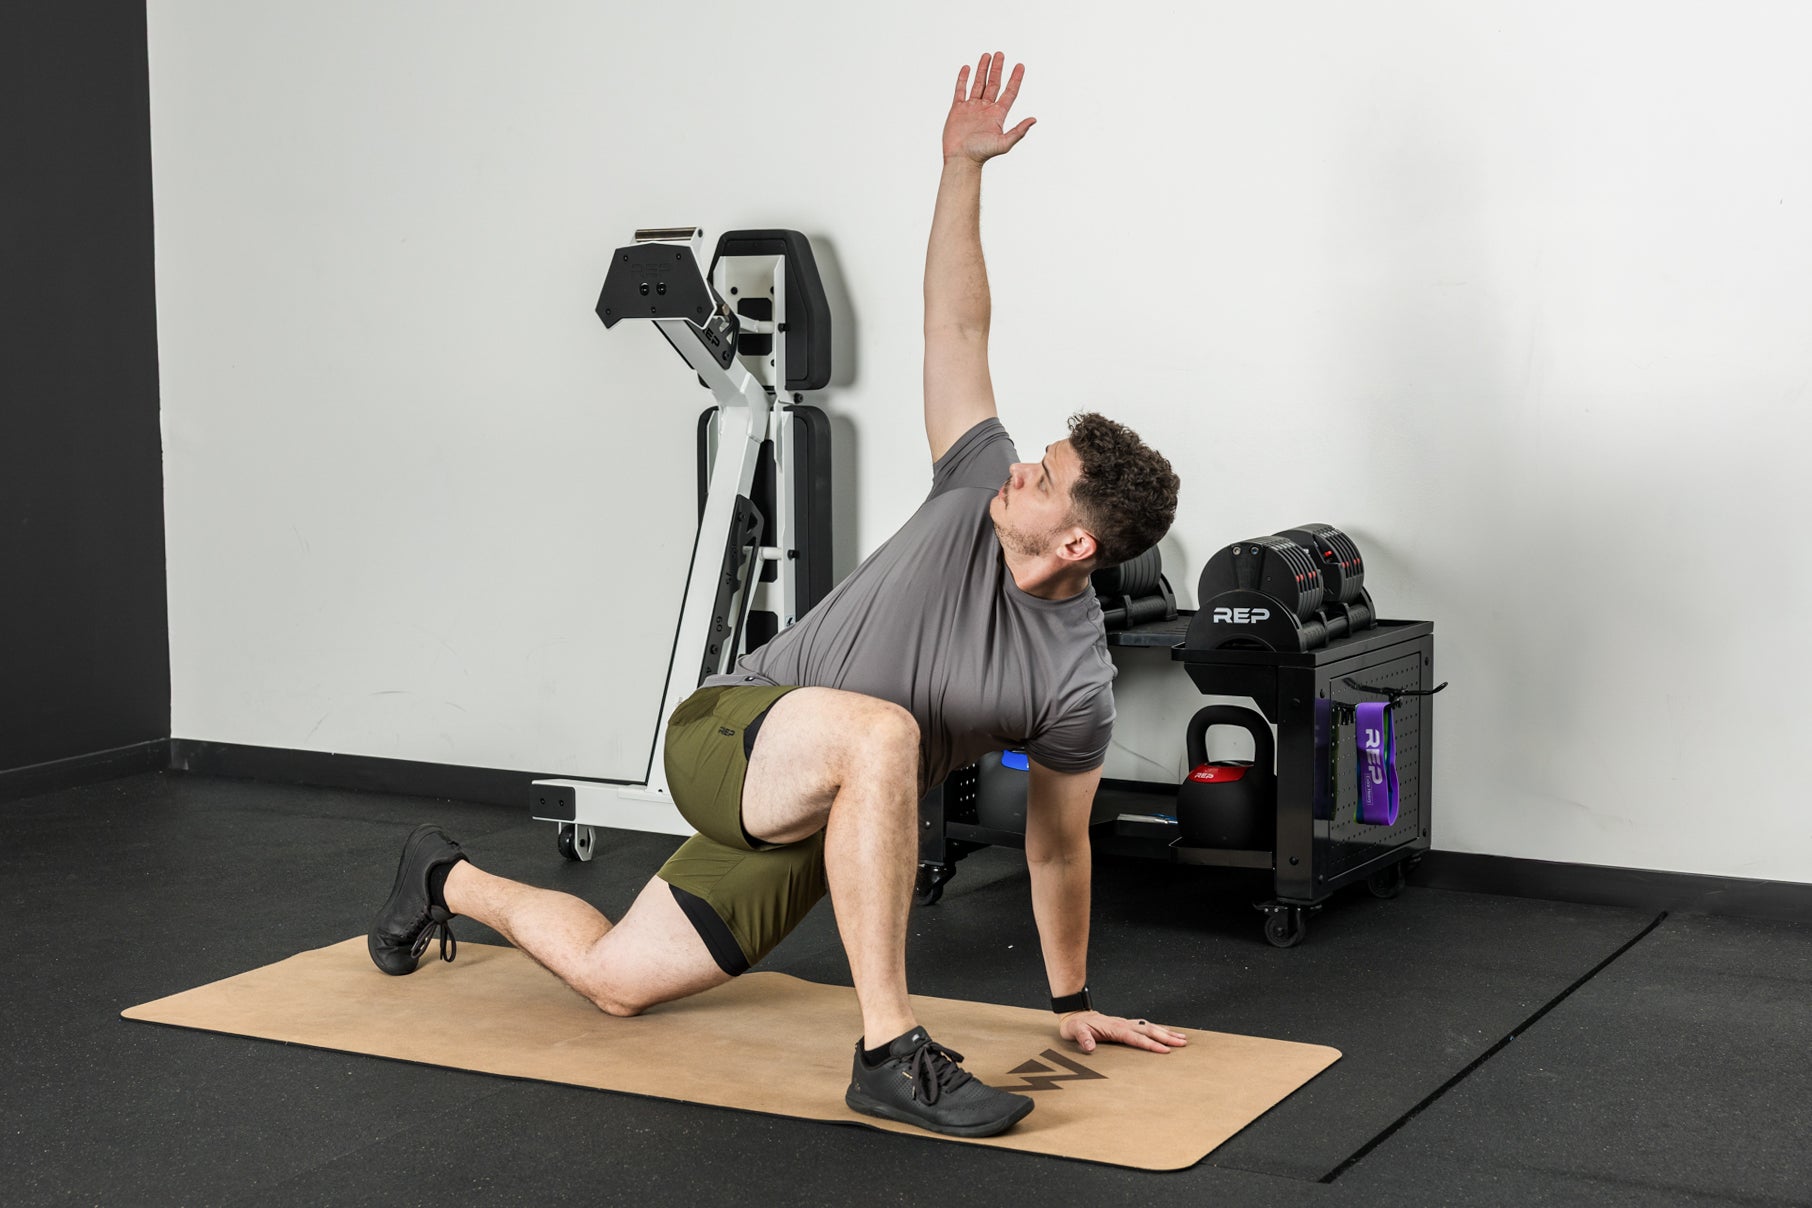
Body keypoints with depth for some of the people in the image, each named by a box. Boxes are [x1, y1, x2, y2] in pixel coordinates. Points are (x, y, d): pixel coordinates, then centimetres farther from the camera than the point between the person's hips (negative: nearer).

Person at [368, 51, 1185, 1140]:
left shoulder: (1077, 682, -10)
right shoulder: (979, 490, -10)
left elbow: (1058, 846, 2)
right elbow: (957, 325, -9)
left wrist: (1074, 1001, 7)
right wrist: (963, 165, -15)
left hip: (807, 825, 3)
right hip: (727, 735, -3)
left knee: (612, 980, 13)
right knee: (881, 732, -39)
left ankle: (453, 881, 47)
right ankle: (890, 1050, -35)